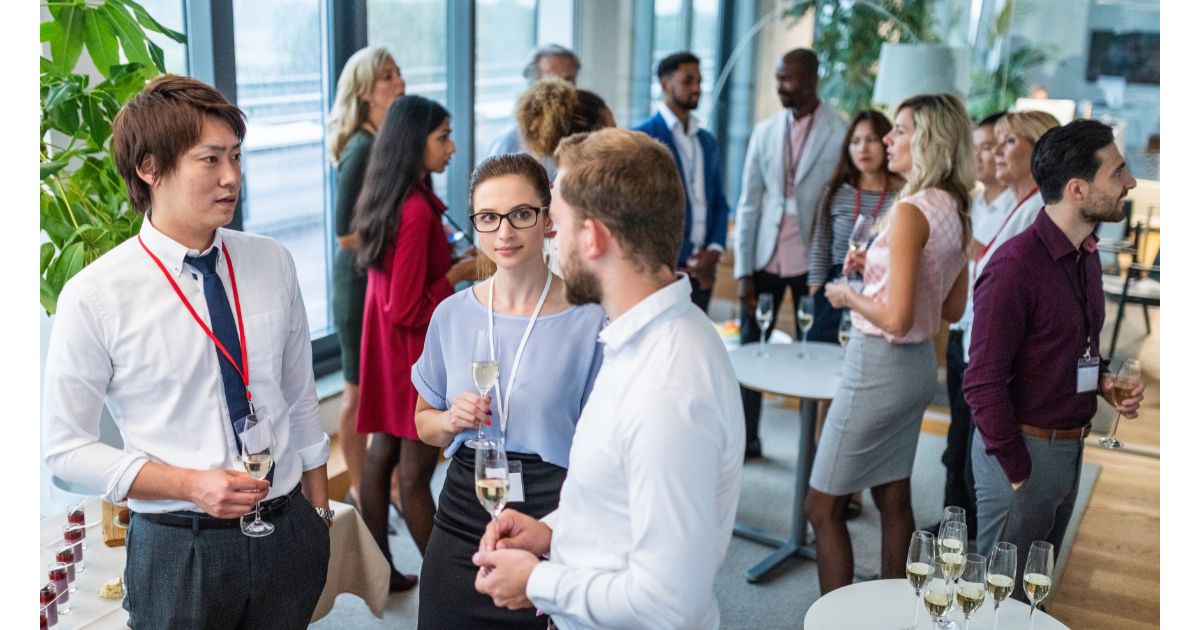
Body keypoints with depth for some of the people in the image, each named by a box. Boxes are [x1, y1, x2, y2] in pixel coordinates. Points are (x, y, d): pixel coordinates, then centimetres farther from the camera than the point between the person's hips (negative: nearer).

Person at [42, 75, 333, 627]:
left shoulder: (273, 264, -1)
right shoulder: (94, 297, -12)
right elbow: (65, 447, -7)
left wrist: (318, 510, 10)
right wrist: (191, 485, -17)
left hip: (288, 535, 3)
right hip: (178, 550, -3)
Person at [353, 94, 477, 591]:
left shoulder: (387, 198, 5)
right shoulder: (416, 210, -23)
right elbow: (406, 311, -23)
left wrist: (452, 258, 8)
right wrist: (459, 273, -14)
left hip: (389, 348, 9)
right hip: (414, 351, -9)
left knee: (384, 450, 14)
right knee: (416, 467, 2)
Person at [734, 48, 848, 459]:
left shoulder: (839, 132, -5)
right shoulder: (765, 131, 7)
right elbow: (749, 204, 6)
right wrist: (743, 270, 1)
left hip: (812, 259, -4)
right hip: (765, 257, 4)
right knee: (750, 347, 8)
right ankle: (746, 438, 20)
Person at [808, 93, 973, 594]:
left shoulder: (910, 212, -21)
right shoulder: (956, 211, 6)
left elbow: (896, 318, -25)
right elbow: (952, 309, 13)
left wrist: (849, 295, -8)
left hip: (880, 366, -9)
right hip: (920, 364, 9)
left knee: (824, 507, 2)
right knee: (893, 498, 18)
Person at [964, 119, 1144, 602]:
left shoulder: (1086, 256, 6)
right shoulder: (1015, 265, -21)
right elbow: (983, 382, -20)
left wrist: (1103, 382, 0)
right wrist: (1017, 471, -16)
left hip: (1071, 448, 8)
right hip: (1025, 449, -8)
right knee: (1002, 594, 7)